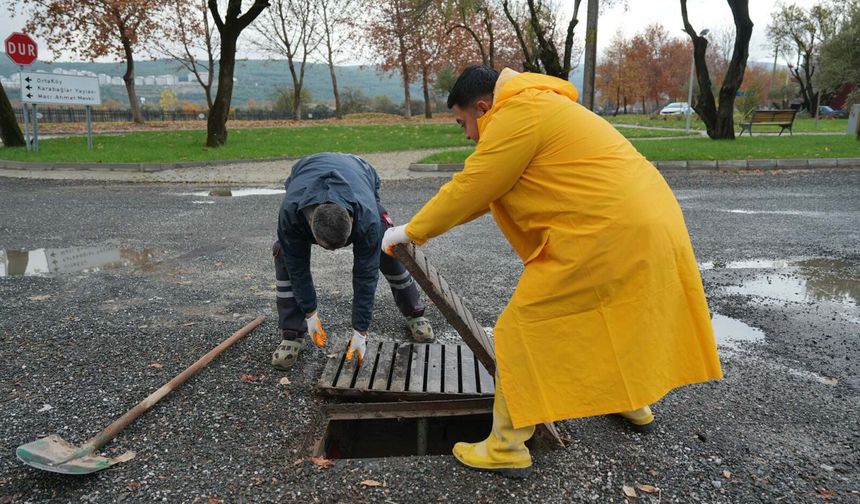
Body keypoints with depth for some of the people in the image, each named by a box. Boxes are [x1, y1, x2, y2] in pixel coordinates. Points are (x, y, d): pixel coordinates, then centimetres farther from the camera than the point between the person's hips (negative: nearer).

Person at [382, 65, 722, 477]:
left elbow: (469, 189, -11)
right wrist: (428, 223, 23)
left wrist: (412, 231, 1)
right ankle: (634, 403, 49)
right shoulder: (538, 107, 21)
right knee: (617, 316, 30)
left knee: (524, 331, -2)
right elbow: (485, 190, 24)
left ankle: (507, 448, 7)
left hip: (608, 233, -11)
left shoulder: (517, 115, -12)